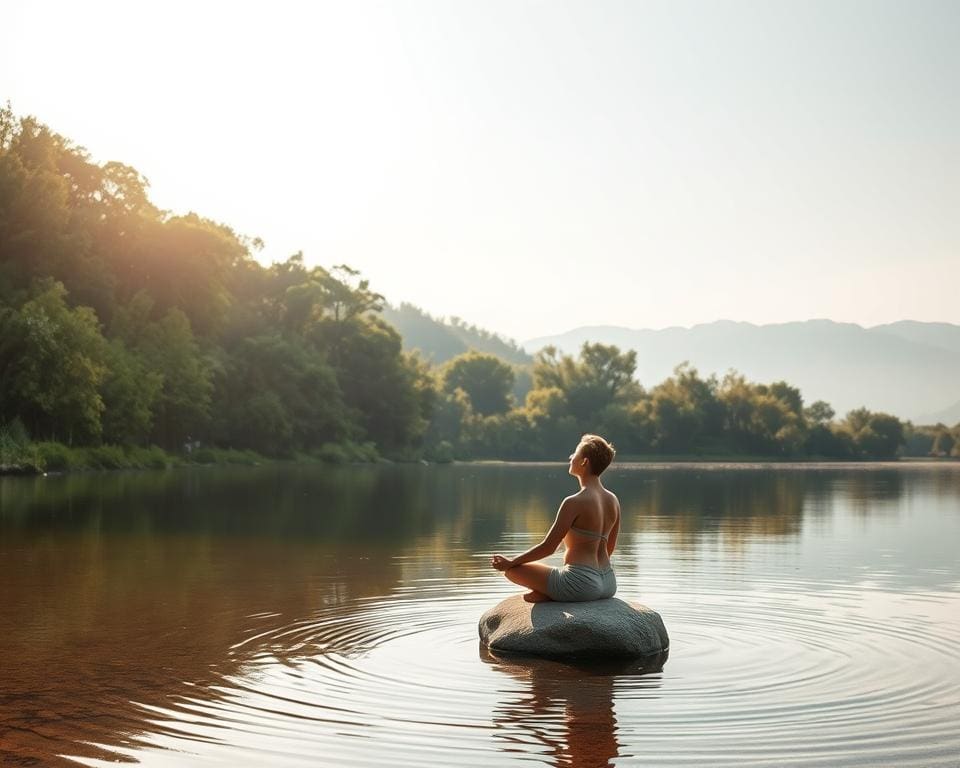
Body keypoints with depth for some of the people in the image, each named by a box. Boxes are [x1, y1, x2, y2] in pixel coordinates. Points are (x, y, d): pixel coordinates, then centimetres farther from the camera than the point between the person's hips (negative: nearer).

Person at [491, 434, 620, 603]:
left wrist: (510, 562, 0)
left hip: (581, 583, -8)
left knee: (512, 569, 7)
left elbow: (548, 548, -13)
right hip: (608, 584, 8)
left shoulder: (574, 503, -17)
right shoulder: (613, 501, 5)